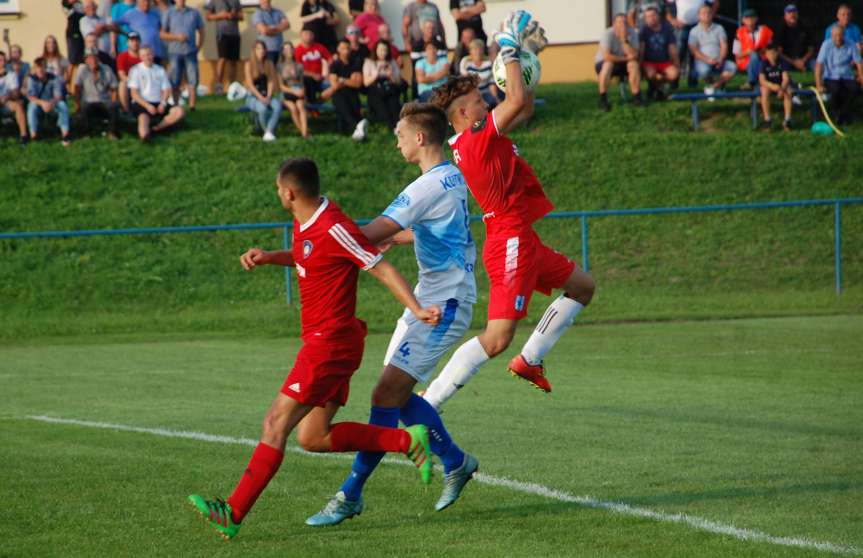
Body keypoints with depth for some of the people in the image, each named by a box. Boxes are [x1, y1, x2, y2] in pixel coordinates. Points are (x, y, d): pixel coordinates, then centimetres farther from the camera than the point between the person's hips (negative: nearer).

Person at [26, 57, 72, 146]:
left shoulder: (54, 78, -9)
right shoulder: (32, 79, -12)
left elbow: (59, 95, -18)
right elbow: (30, 96, -21)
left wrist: (51, 102, -41)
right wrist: (42, 103, -40)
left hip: (52, 105, 1)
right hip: (38, 103, -1)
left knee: (63, 105, -30)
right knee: (32, 107, -35)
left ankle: (65, 134, -30)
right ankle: (33, 136, -29)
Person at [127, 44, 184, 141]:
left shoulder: (160, 70, 17)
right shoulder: (136, 70, 6)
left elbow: (166, 90, 13)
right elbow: (134, 93, -2)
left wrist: (163, 103, -8)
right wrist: (147, 106, -15)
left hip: (158, 103, 4)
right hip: (141, 104, -4)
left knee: (179, 111, -21)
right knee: (144, 117, -38)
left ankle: (155, 128, -31)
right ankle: (144, 135, -68)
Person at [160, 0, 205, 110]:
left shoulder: (194, 13, 11)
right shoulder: (168, 13, 5)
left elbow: (201, 31, 19)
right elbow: (162, 34, 2)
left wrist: (198, 46, 6)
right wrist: (176, 37, -12)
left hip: (190, 52, 2)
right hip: (175, 52, -2)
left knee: (193, 81, -4)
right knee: (175, 83, 1)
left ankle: (192, 107, 0)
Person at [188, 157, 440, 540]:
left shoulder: (333, 228, -19)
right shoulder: (304, 223, 10)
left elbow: (381, 269, -17)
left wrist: (417, 310, -25)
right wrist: (267, 258, 13)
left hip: (329, 343, -10)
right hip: (324, 341, 10)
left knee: (276, 424, -10)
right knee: (312, 437, 9)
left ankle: (233, 514, -10)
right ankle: (407, 441, 9)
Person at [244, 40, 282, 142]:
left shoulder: (269, 64, 10)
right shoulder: (249, 64, -2)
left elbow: (271, 82, 4)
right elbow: (250, 84, -7)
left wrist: (268, 97, -12)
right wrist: (261, 98, -17)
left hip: (267, 96, 4)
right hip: (253, 96, -4)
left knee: (278, 106, -30)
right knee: (263, 108, -37)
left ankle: (269, 132, -29)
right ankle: (266, 131, -15)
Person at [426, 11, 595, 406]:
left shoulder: (469, 144, 12)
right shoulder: (478, 136, -16)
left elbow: (524, 109, 22)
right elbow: (517, 101, -27)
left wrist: (518, 56, 13)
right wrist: (510, 51, -15)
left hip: (522, 241, 11)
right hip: (511, 242, -11)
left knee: (582, 286, 25)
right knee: (497, 338, -15)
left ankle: (530, 359, 24)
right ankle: (426, 405, -14)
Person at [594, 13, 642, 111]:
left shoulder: (632, 33, -12)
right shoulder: (608, 34, -23)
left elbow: (634, 55, -23)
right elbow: (607, 56, -32)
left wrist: (624, 39, -32)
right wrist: (625, 58, -23)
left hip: (622, 64, 3)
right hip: (603, 63, -3)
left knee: (634, 64, -26)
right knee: (608, 64, -36)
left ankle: (636, 98, -18)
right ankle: (602, 99, -28)